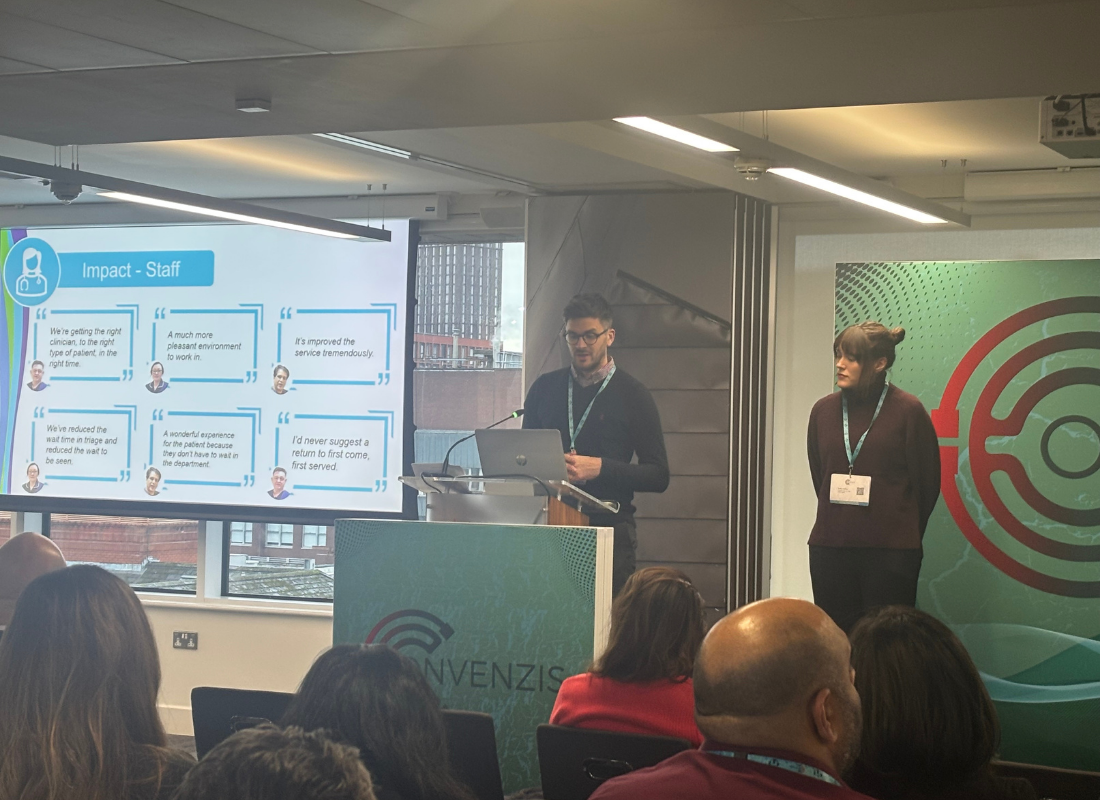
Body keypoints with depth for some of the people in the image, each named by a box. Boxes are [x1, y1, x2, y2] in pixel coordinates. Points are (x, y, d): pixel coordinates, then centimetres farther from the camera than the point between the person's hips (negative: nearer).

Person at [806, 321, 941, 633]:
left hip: (891, 551, -4)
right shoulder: (824, 409, 6)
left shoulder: (907, 410, -5)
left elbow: (928, 482, 2)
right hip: (830, 547, 4)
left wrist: (903, 533, 9)